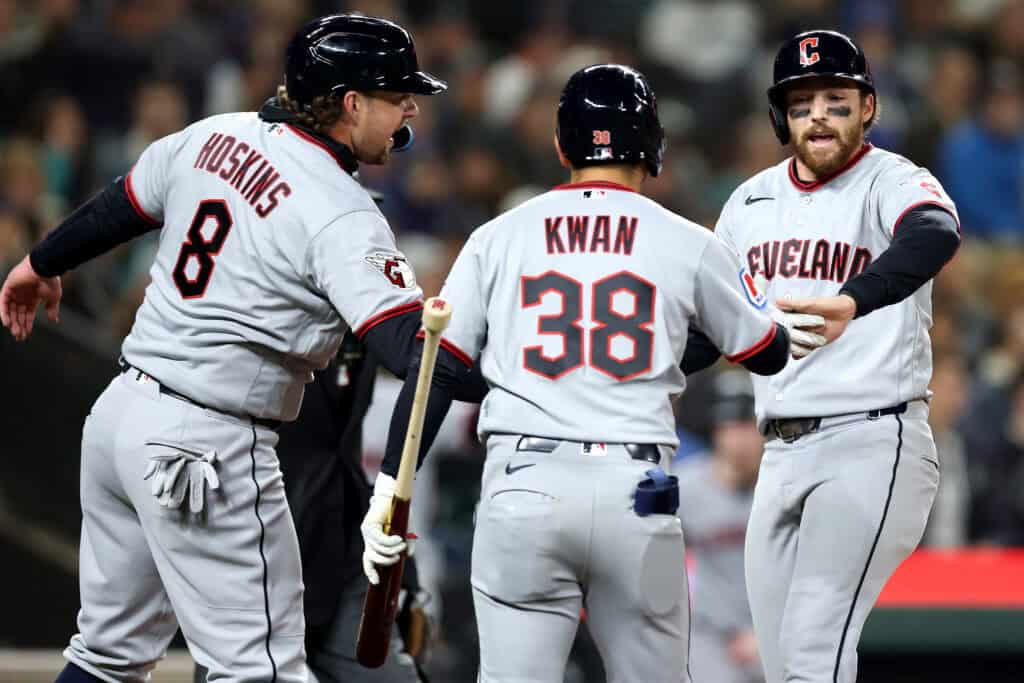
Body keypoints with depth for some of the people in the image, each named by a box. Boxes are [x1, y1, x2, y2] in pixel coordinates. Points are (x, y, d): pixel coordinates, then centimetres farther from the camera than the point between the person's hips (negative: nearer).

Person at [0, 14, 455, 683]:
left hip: (119, 411, 9)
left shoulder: (215, 136, 6)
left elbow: (118, 208, 22)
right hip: (208, 451, -9)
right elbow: (410, 348, -26)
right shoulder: (343, 218, -16)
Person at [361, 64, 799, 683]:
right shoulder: (688, 244, 6)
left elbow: (437, 369, 4)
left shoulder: (497, 238, 8)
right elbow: (770, 353, 19)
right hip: (638, 493, 0)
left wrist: (390, 484, 5)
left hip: (523, 489, 0)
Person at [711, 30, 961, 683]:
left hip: (873, 443, -7)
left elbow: (936, 235, -33)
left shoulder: (890, 181, -9)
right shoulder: (753, 199, 13)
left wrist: (850, 302, -51)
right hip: (782, 452, 7)